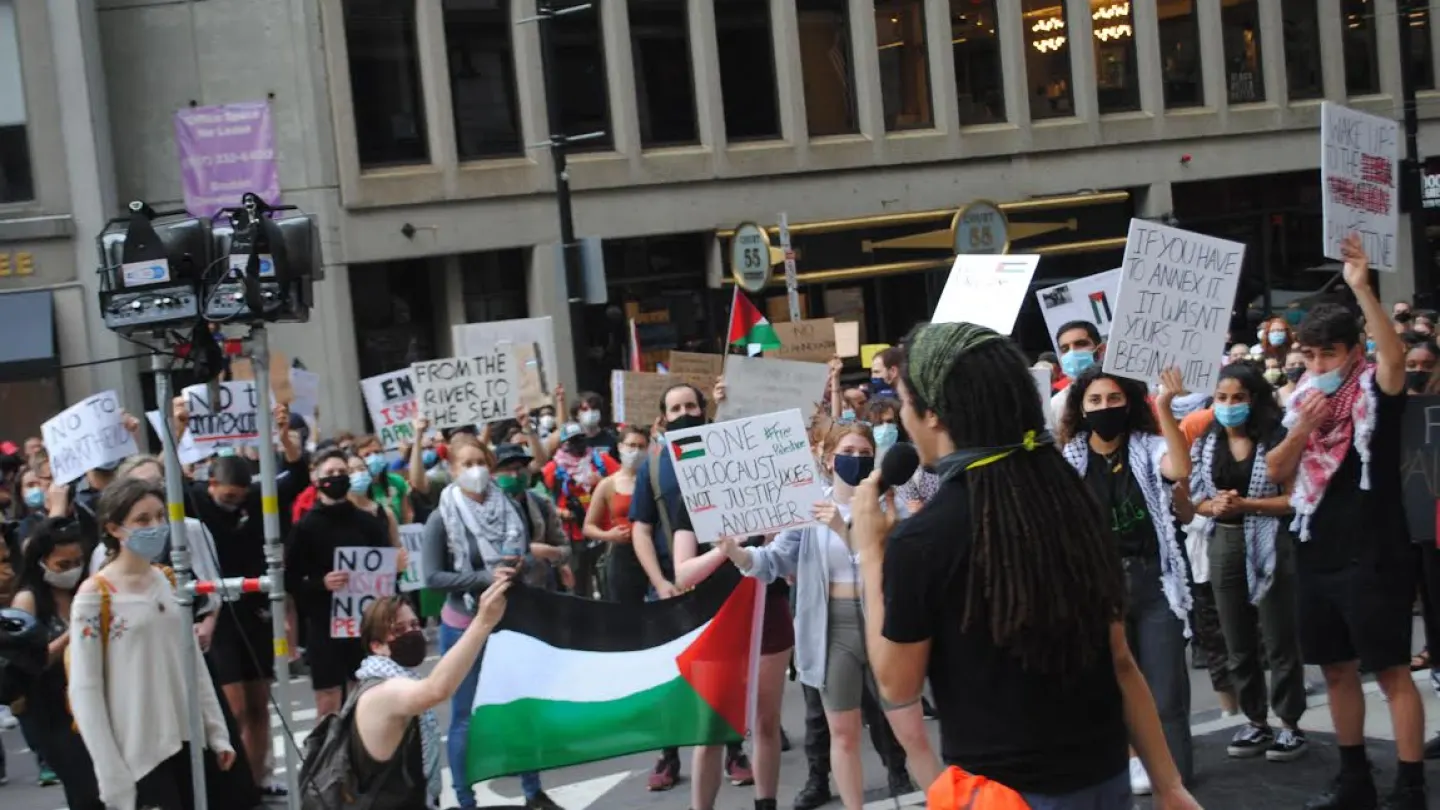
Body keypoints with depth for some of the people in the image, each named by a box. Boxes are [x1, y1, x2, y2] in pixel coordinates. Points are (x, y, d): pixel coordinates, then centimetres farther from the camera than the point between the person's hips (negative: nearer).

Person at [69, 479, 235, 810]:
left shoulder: (172, 582, 9)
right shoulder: (94, 596, -9)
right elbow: (84, 690, -10)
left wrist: (217, 733, 10)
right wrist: (111, 774, -14)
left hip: (187, 741, 6)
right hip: (138, 752, -6)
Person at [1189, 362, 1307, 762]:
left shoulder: (1276, 438, -10)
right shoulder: (1204, 442, 4)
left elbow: (1296, 498, -13)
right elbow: (1191, 497, 6)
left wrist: (1245, 505, -19)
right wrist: (1214, 506, -15)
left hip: (1270, 546, -5)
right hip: (1223, 545, 5)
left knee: (1280, 640, 2)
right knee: (1238, 643, 12)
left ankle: (1290, 724, 12)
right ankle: (1256, 722, 23)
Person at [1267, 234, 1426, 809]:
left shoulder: (1376, 394, -7)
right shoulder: (1302, 400, 10)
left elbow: (1395, 355, -29)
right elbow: (1276, 472, 7)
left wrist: (1361, 288, -37)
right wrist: (1302, 428, -10)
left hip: (1373, 559, -7)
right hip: (1316, 558, 7)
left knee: (1392, 672, -4)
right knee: (1337, 670, 14)